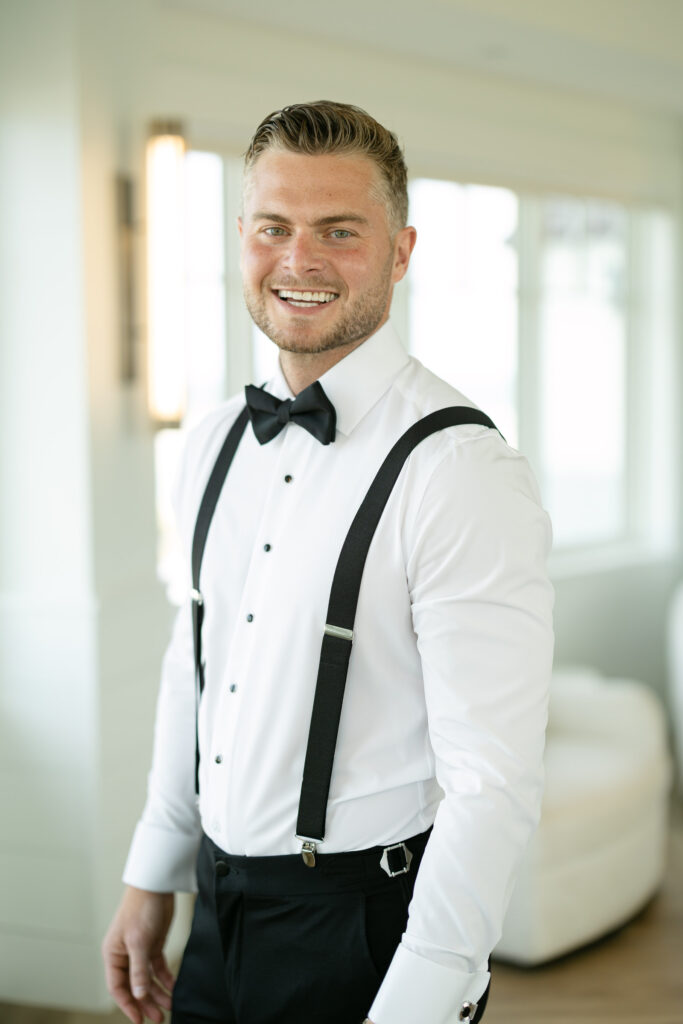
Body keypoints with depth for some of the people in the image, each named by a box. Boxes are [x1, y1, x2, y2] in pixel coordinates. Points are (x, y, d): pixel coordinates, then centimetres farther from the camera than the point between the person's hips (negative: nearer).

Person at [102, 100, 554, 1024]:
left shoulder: (464, 471, -19)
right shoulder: (216, 444, 4)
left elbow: (494, 788, -22)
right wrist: (151, 880, 15)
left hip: (364, 923, -6)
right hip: (220, 912, 7)